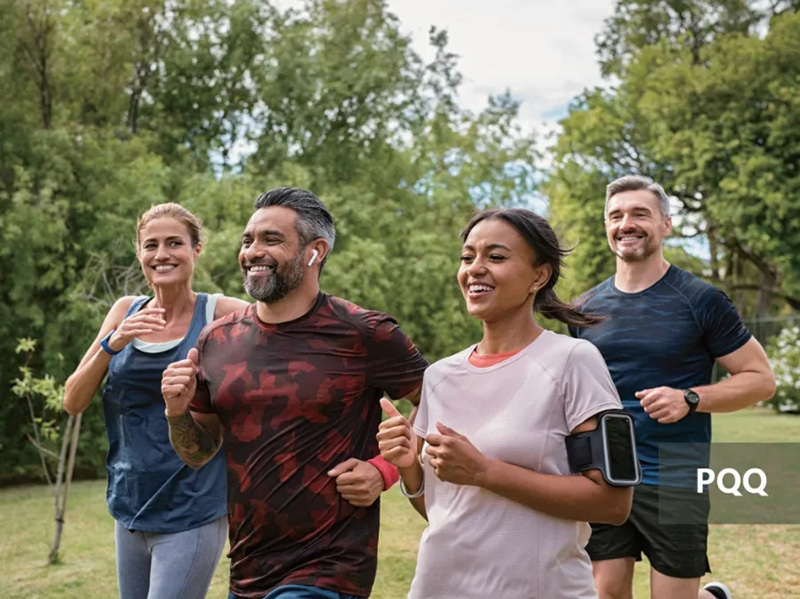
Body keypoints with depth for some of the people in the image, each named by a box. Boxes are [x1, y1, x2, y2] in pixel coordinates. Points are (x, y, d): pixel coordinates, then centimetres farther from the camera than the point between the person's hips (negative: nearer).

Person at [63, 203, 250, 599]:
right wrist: (112, 343, -14)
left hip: (191, 517, -5)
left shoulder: (221, 315, -8)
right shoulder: (126, 313, 4)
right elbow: (73, 402, 2)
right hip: (129, 510, 5)